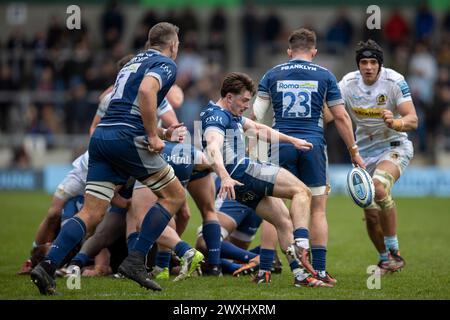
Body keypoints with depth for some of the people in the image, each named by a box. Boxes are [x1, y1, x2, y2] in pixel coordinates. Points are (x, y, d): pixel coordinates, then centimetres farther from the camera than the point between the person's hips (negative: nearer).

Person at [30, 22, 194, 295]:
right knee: (174, 196, 8)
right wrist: (153, 136, -15)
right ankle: (135, 262, -1)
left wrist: (156, 133, 39)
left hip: (101, 136, 8)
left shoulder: (133, 63, 28)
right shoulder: (166, 65, 2)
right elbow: (146, 91, -20)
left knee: (92, 214, 4)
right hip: (128, 138, -8)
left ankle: (47, 265, -13)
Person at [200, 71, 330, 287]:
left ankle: (300, 275, 2)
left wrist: (292, 140, 29)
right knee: (301, 191, -14)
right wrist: (225, 177, -47)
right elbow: (213, 147, -31)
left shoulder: (231, 115, 22)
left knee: (284, 223, 7)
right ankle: (300, 249, -28)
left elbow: (259, 129, 32)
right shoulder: (217, 116, -13)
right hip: (240, 172, -11)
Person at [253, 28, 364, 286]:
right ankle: (319, 270, 2)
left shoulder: (272, 75, 8)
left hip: (281, 146, 1)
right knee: (318, 210, 6)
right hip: (313, 145, -1)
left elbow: (256, 114, 2)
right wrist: (354, 152, 12)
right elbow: (341, 117, 5)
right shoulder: (324, 76, 5)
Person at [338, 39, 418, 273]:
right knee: (371, 214, 2)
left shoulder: (394, 81, -17)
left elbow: (412, 121, -22)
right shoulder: (348, 83, -7)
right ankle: (384, 259, 28)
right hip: (365, 151, 4)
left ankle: (394, 252, -22)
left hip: (394, 146, -4)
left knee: (379, 186, -33)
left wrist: (394, 123, -43)